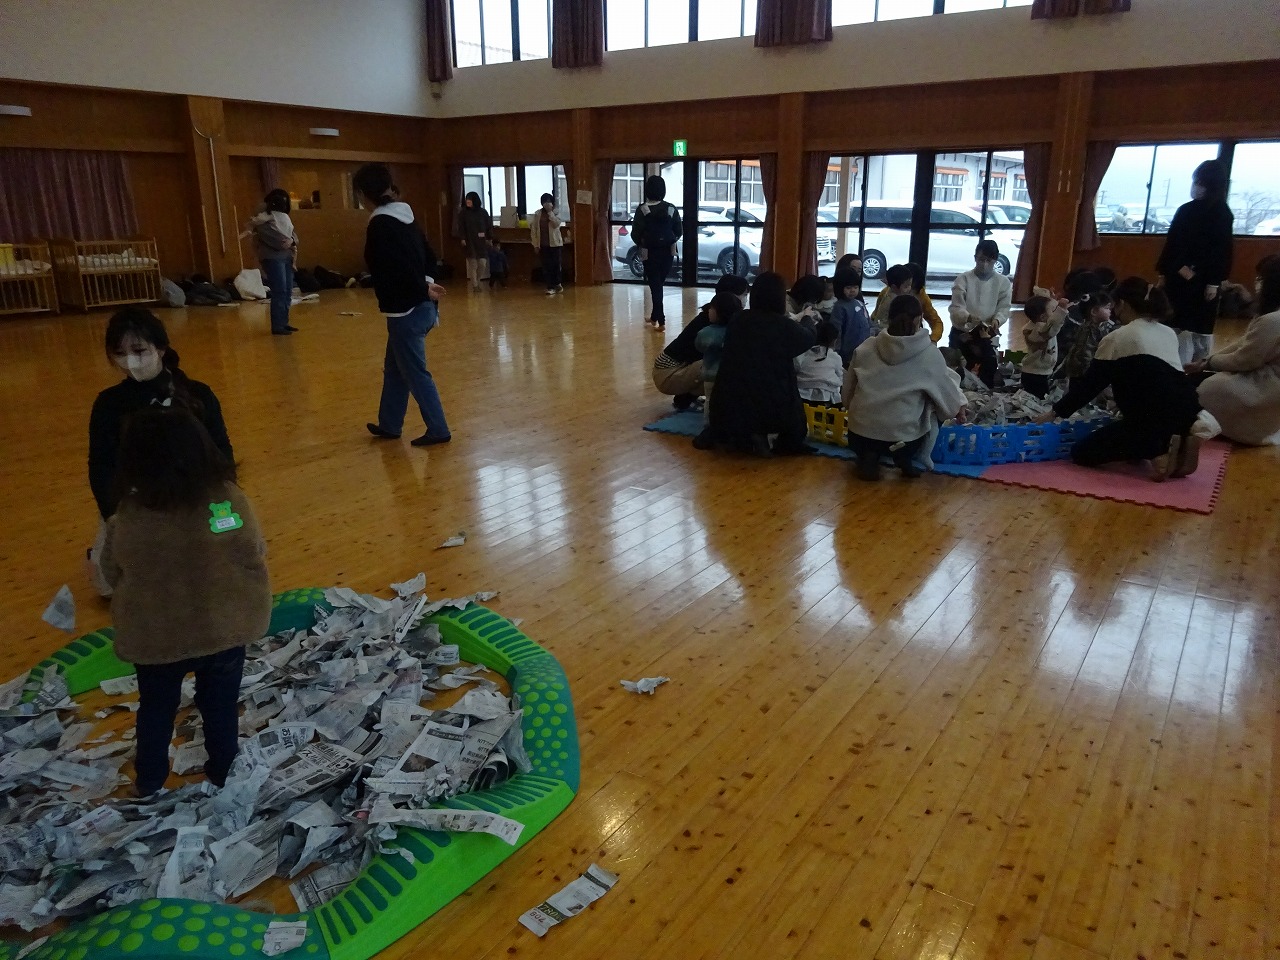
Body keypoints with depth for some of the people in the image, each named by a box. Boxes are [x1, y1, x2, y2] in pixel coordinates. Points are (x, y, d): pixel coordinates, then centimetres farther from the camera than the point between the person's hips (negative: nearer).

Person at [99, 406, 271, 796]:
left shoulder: (128, 517, -22)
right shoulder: (230, 499, -22)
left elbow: (112, 573, -4)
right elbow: (256, 555, -7)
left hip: (155, 636, 0)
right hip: (225, 628, 0)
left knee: (156, 708, 25)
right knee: (221, 706, 23)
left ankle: (148, 780, 45)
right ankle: (221, 772, 41)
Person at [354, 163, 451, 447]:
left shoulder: (380, 225, -16)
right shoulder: (405, 217, 12)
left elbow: (399, 268, -25)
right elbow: (428, 256, 14)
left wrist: (423, 290, -12)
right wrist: (427, 284, 2)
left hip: (405, 310, -9)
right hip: (421, 306, 9)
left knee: (415, 373, 1)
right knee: (394, 367, 20)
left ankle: (438, 430, 8)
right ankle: (389, 425, 31)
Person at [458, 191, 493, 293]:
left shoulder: (483, 212, 5)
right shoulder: (463, 213, 1)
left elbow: (489, 226, 8)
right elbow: (461, 227, -1)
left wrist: (489, 238, 5)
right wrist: (462, 239, -9)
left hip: (481, 241, 2)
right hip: (469, 242, -2)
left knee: (482, 263, -3)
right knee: (472, 264, -5)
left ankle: (477, 282, 20)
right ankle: (474, 286, 3)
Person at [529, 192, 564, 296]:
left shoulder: (556, 213, 2)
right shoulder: (538, 214, 4)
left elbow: (556, 224, -16)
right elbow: (533, 230, 4)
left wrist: (550, 211, -16)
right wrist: (535, 245, 0)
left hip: (555, 243, -1)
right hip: (542, 245, 1)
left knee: (556, 265, 2)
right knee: (546, 266, -1)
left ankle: (557, 284, 21)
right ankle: (550, 287, 4)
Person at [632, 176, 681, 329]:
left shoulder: (642, 209, -11)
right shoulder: (671, 209, -3)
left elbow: (635, 233, -11)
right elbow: (678, 232, 2)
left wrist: (641, 244, 9)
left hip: (650, 252, -3)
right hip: (668, 252, 3)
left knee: (655, 285, 3)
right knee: (658, 283, 20)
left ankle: (661, 320, -4)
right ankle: (655, 316, 30)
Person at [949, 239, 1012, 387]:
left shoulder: (1003, 283, 2)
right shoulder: (963, 279, -4)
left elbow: (1004, 307, -1)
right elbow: (956, 307, -12)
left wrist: (997, 320, -24)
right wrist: (969, 317, -32)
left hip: (987, 337, 1)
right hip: (961, 334, -1)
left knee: (987, 373, 0)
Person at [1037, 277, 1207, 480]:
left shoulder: (1116, 338, -1)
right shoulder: (1169, 333, 18)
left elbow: (1090, 384, 1)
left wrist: (1056, 412, 10)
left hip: (1153, 418, -7)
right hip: (1187, 412, 7)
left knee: (1082, 452, 4)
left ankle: (1159, 451, -9)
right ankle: (1179, 445, 8)